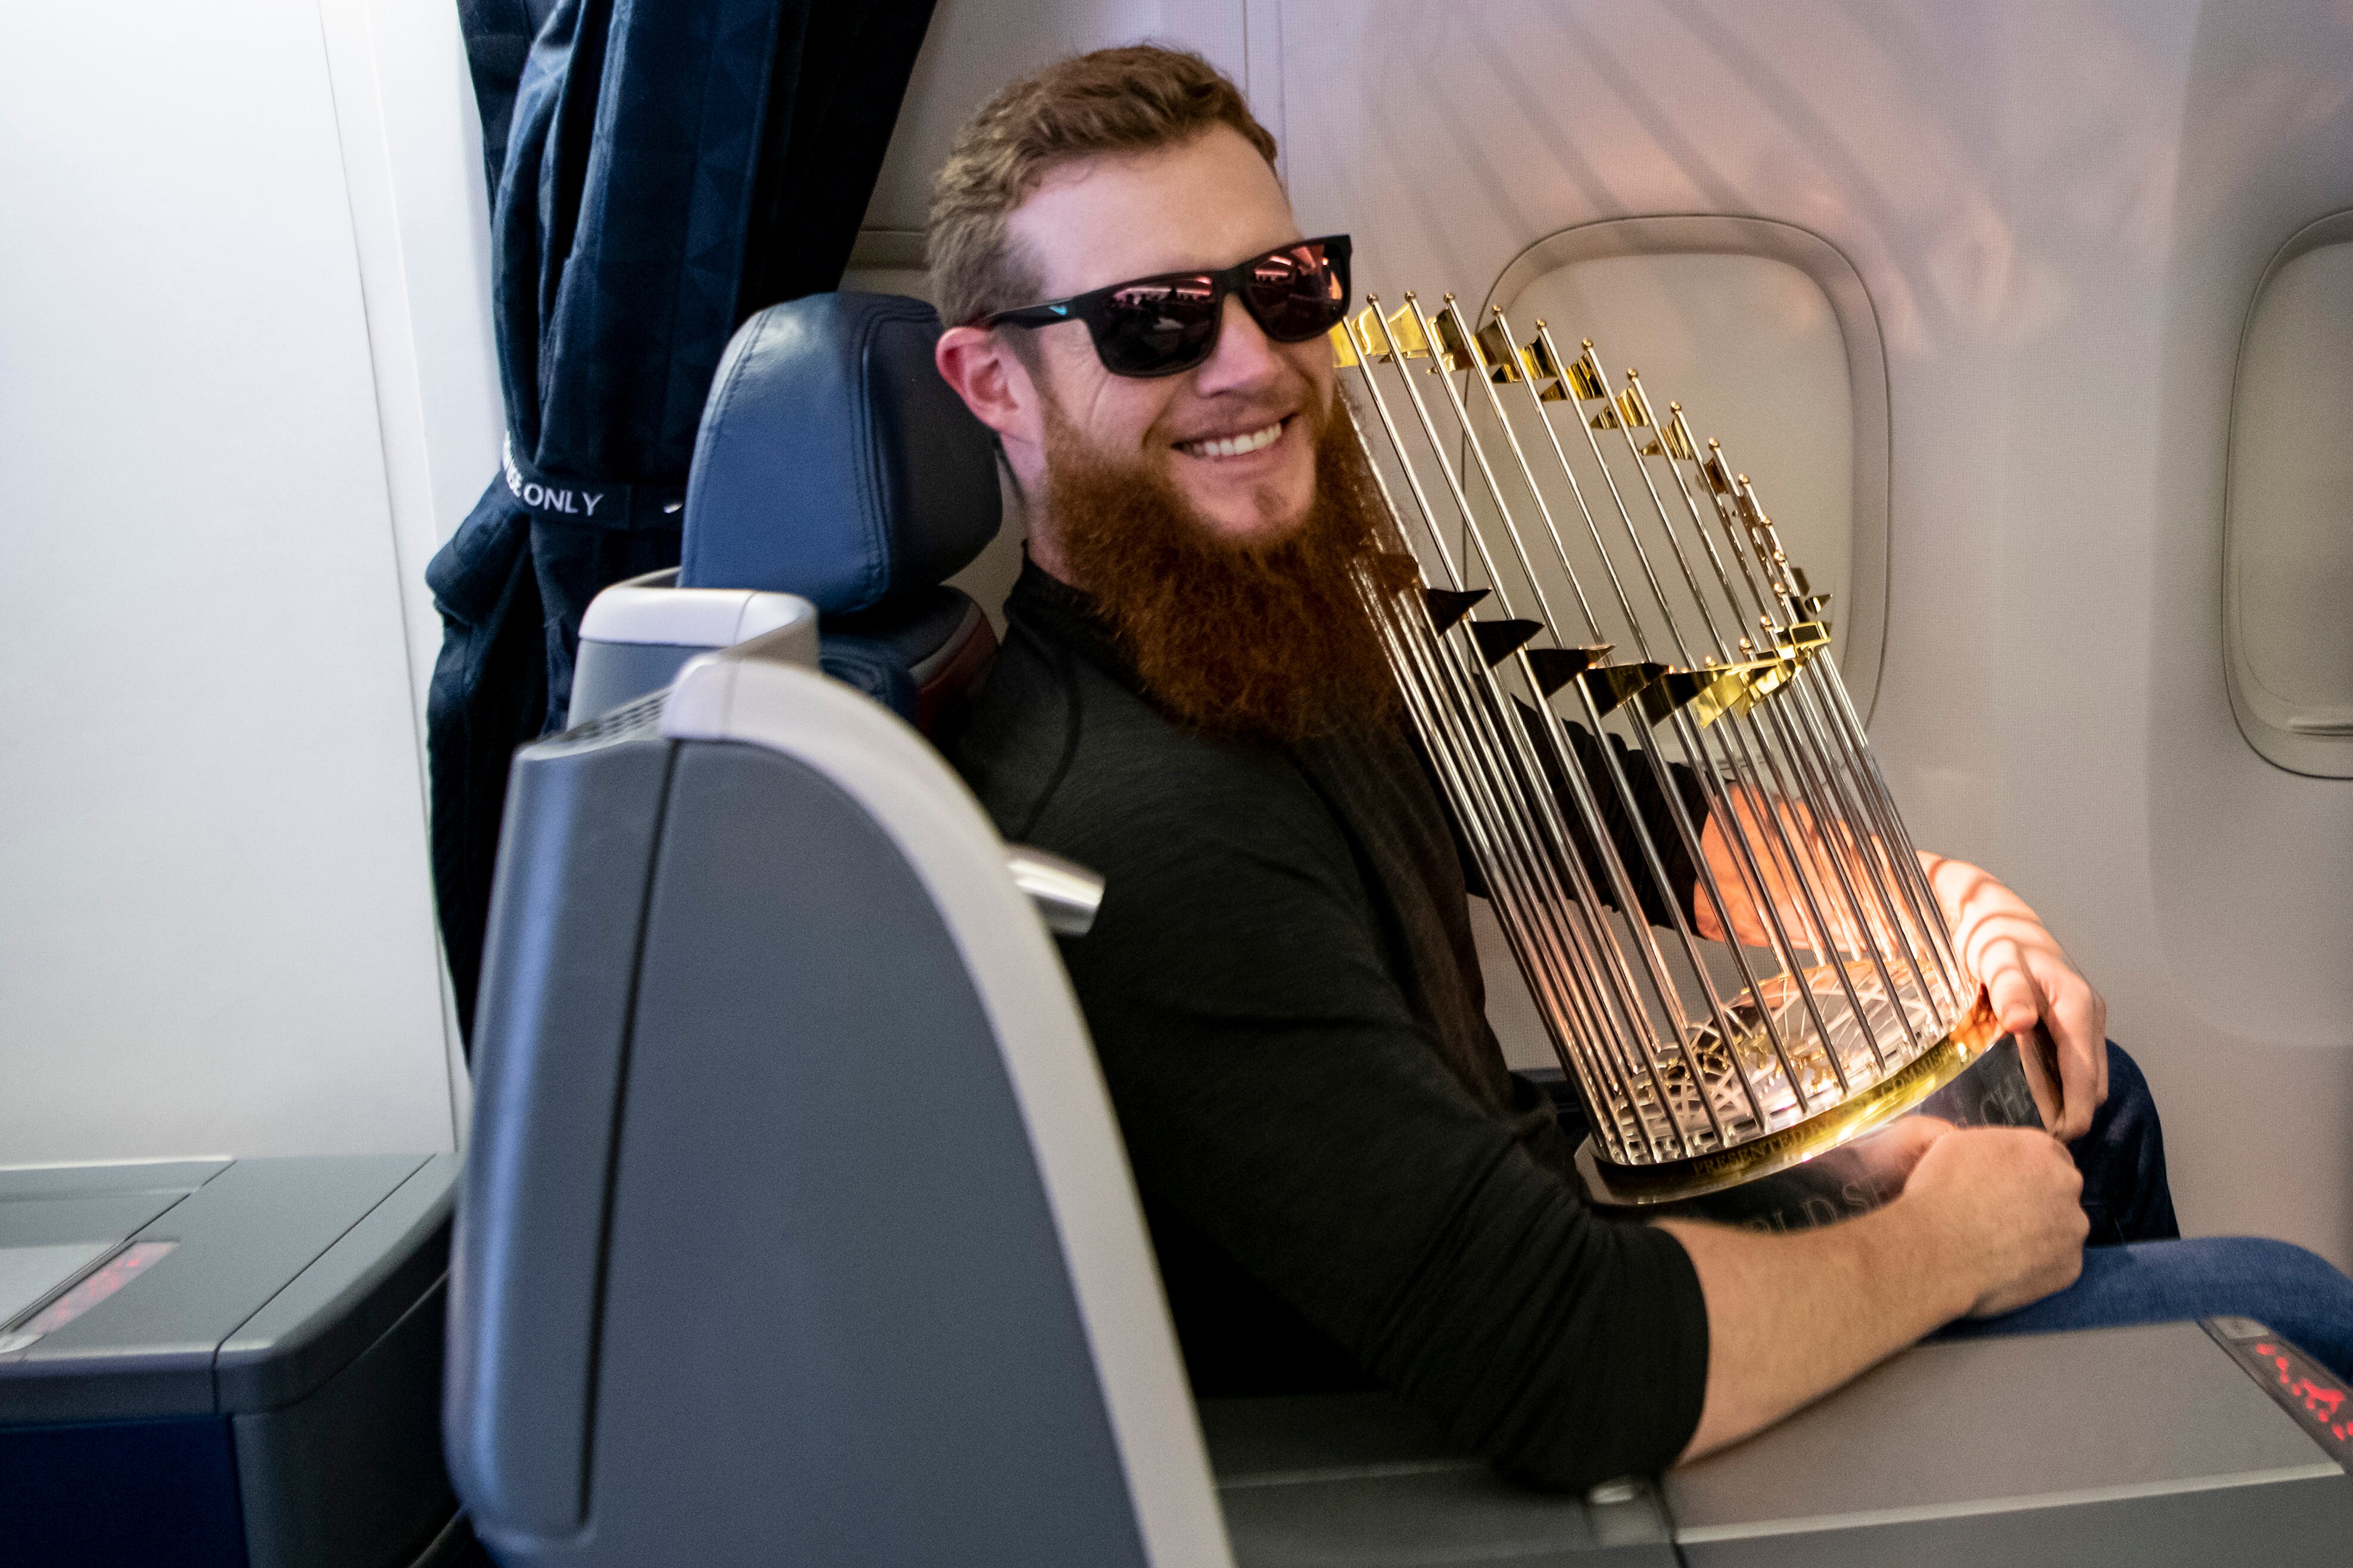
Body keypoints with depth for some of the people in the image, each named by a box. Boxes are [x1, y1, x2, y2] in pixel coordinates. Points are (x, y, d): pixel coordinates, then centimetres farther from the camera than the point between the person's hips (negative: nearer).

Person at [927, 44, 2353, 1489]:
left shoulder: (1291, 650, -6)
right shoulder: (1139, 836, -37)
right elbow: (1579, 1375, -38)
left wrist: (1935, 895, -4)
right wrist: (1957, 1242, -19)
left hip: (1527, 1174, 8)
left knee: (2085, 1086, 21)